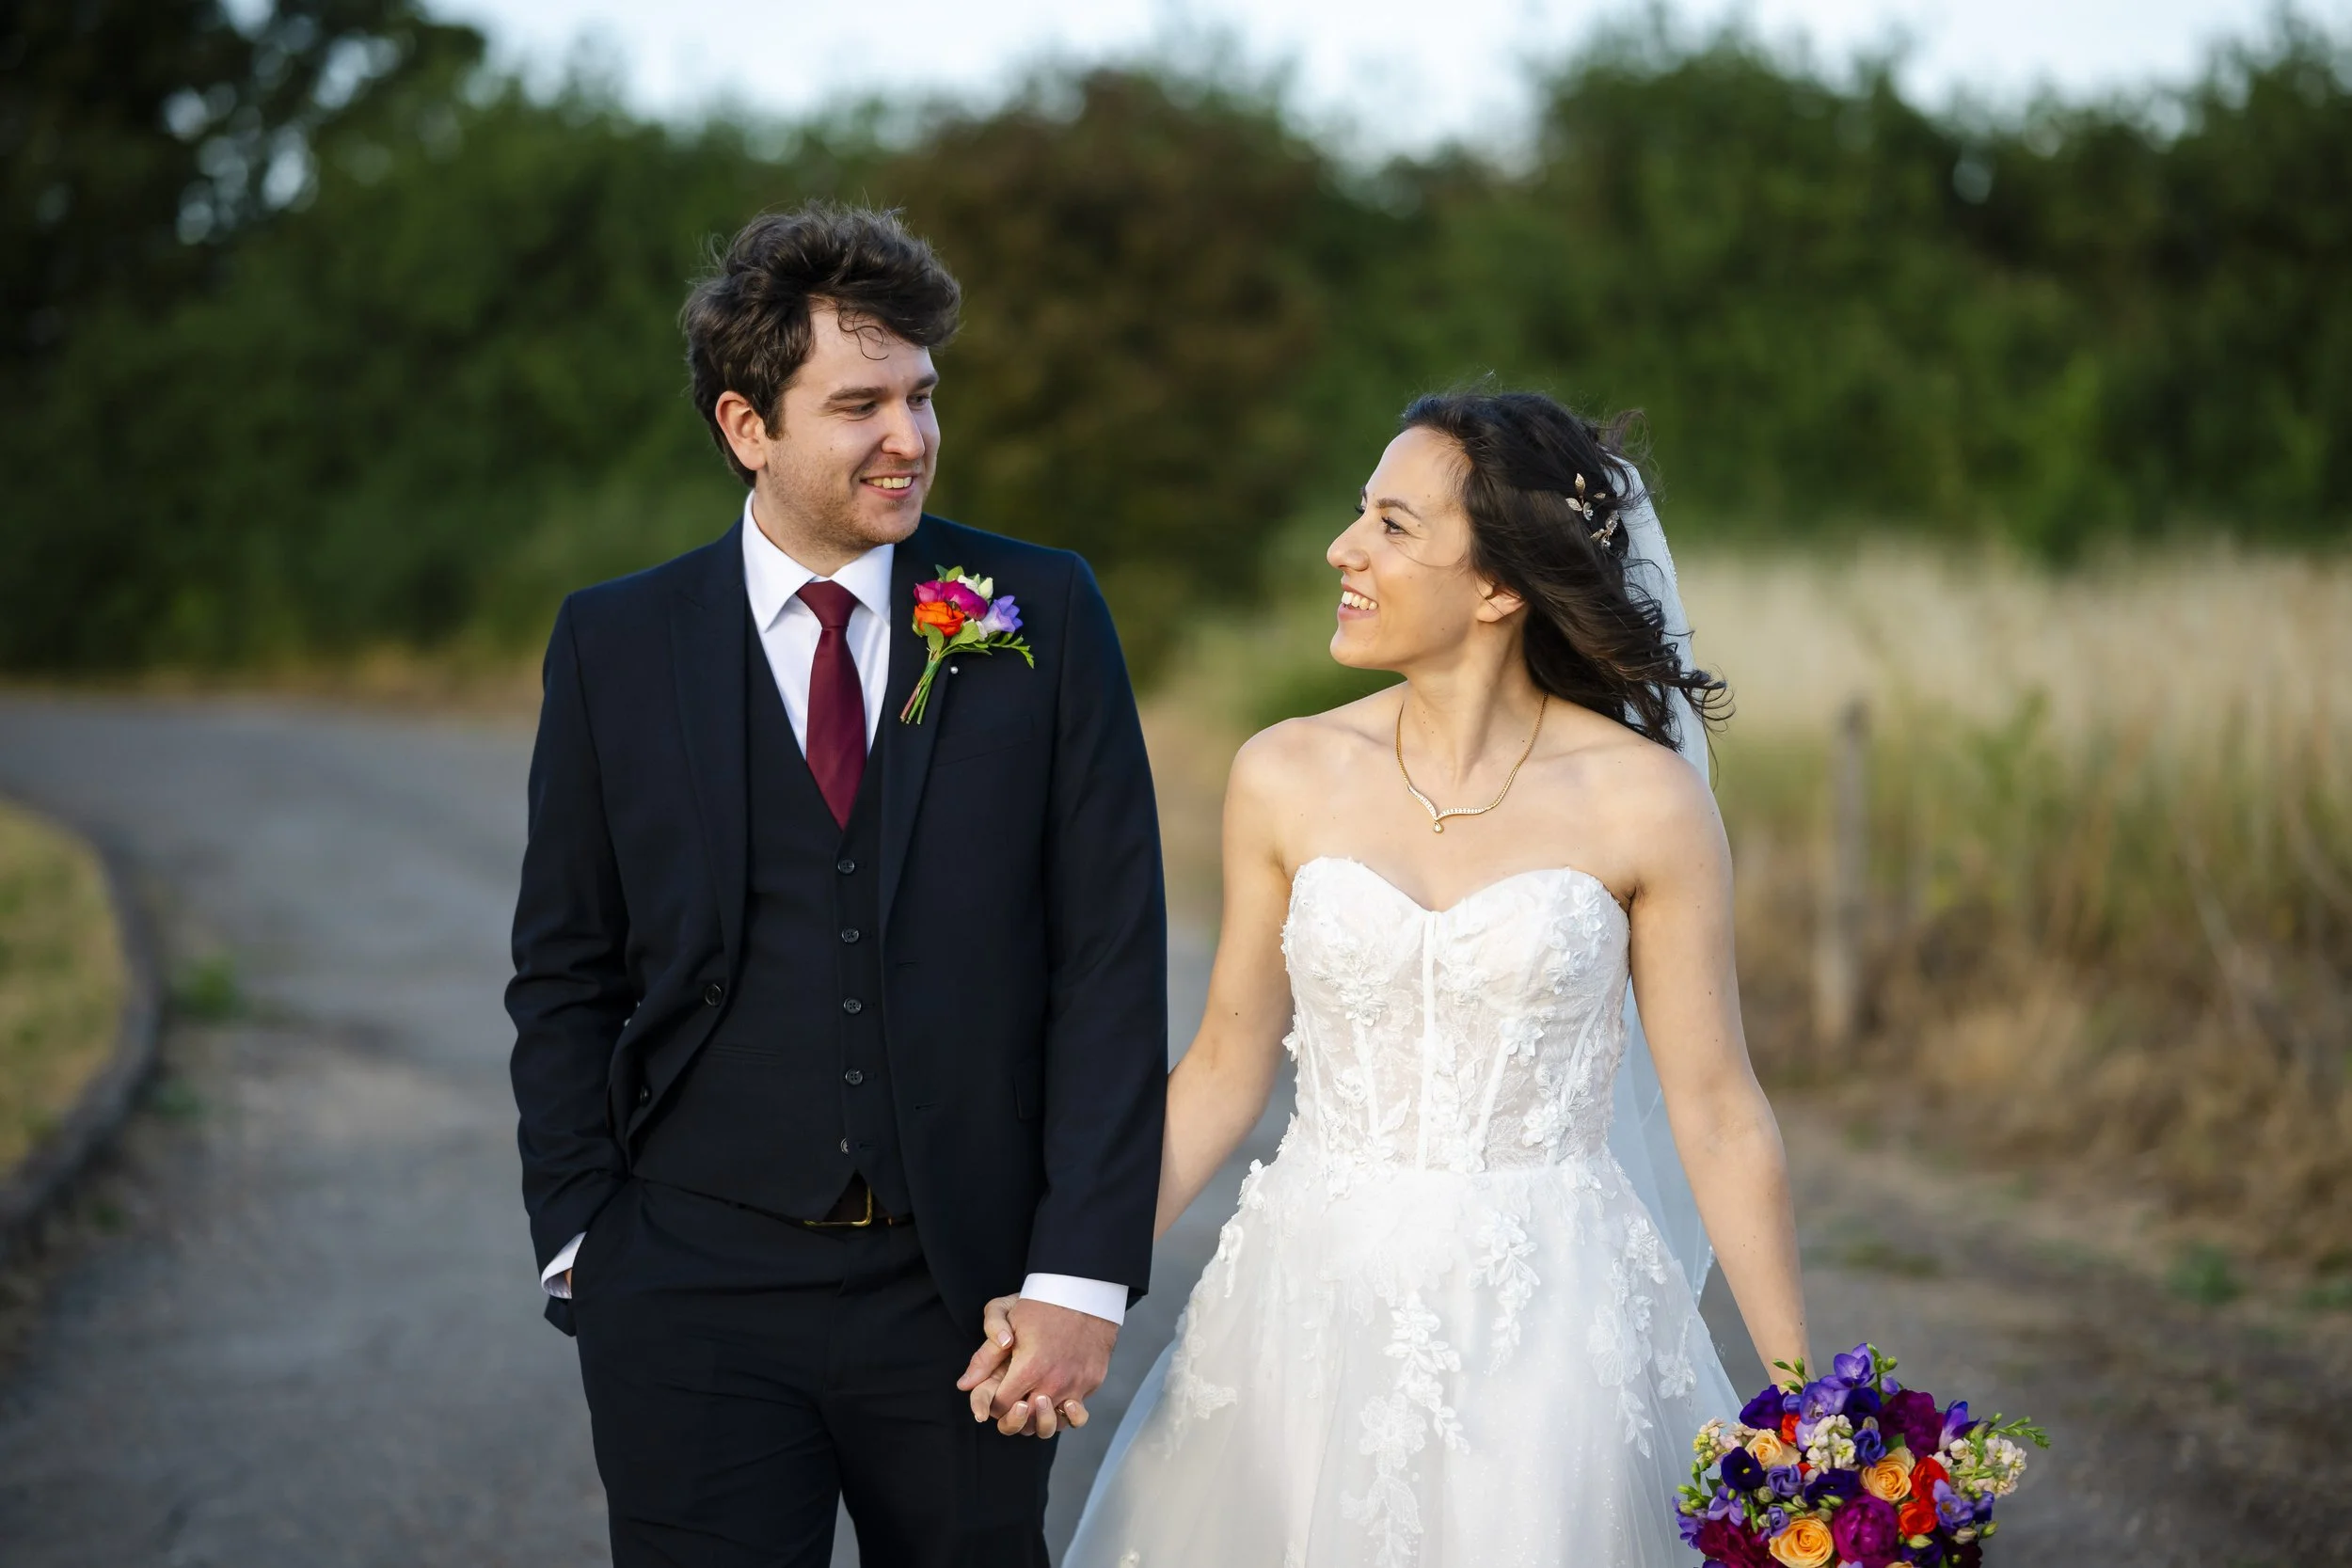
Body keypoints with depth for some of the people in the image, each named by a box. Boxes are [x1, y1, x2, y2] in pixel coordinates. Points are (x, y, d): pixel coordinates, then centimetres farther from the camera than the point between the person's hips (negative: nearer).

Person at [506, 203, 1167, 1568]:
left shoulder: (1042, 614, 0)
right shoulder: (615, 645, 2)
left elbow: (1112, 957, -3)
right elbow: (565, 976, 8)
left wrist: (1084, 1274, -8)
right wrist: (582, 1239, -1)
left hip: (965, 1291, 0)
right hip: (693, 1294, 0)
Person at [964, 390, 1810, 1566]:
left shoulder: (1644, 802, -7)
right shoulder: (1288, 780, 0)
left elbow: (1717, 1112, -2)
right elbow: (1225, 1070, 7)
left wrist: (1801, 1401, -2)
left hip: (1551, 1325, -2)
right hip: (1316, 1308, 2)